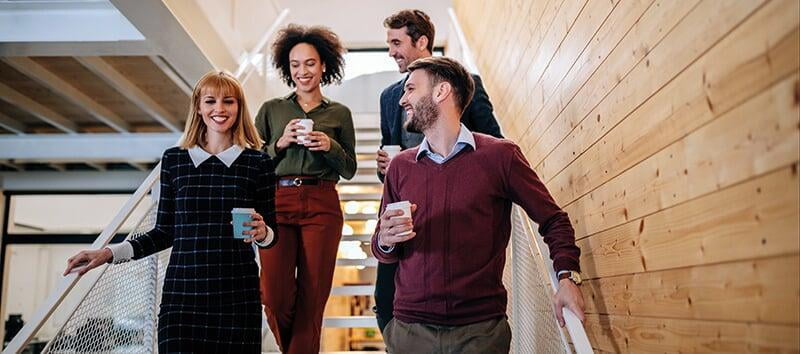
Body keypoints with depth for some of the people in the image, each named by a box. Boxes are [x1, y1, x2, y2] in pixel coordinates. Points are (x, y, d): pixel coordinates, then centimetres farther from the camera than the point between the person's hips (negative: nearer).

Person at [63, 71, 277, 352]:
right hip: (182, 291, 1)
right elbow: (164, 232, 11)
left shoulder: (258, 163, 2)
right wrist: (109, 253, 4)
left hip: (237, 294, 0)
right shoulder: (174, 159, 6)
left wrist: (262, 233, -15)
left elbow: (272, 234, 6)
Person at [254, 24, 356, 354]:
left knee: (312, 298, -1)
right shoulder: (271, 109, 12)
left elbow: (349, 170, 12)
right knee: (275, 297, -4)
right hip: (277, 203, 0)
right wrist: (280, 142, -7)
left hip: (322, 206, 0)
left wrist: (330, 146, -6)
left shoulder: (340, 113, 12)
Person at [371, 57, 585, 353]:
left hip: (481, 328, -3)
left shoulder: (499, 155, -4)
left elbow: (553, 220, 2)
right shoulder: (400, 166, 6)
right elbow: (380, 248, 11)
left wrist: (567, 276, -12)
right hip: (410, 327, 3)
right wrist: (386, 240, -11)